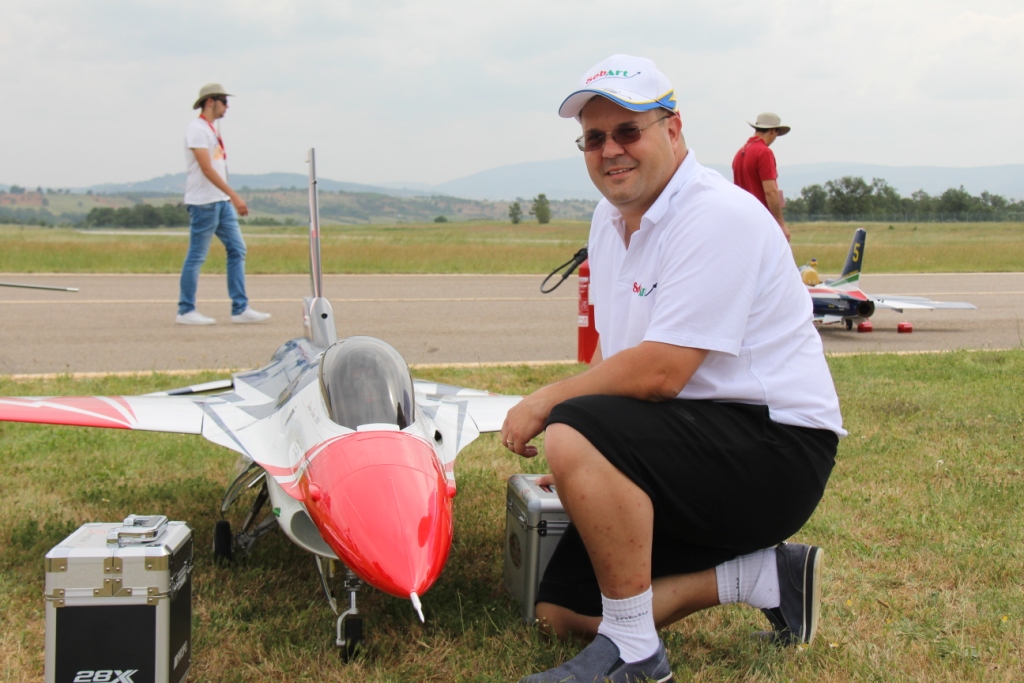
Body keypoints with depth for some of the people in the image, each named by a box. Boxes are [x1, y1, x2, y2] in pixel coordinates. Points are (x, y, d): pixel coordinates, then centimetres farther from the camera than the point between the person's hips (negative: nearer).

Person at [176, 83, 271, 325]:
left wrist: (230, 198, 16)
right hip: (203, 202, -9)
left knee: (237, 250, 5)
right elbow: (206, 168, -20)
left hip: (222, 201, 9)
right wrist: (234, 196, -25)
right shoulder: (197, 129, -12)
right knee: (196, 256, -3)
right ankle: (186, 311, 6)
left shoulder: (212, 130, 17)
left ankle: (240, 309, 6)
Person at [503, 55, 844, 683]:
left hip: (774, 444, -10)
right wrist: (584, 466, 9)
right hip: (696, 443, 10)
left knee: (575, 437, -32)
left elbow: (660, 372, -26)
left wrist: (546, 402, -14)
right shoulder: (612, 219, 11)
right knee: (562, 611, 6)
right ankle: (764, 575, 10)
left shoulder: (717, 217, -19)